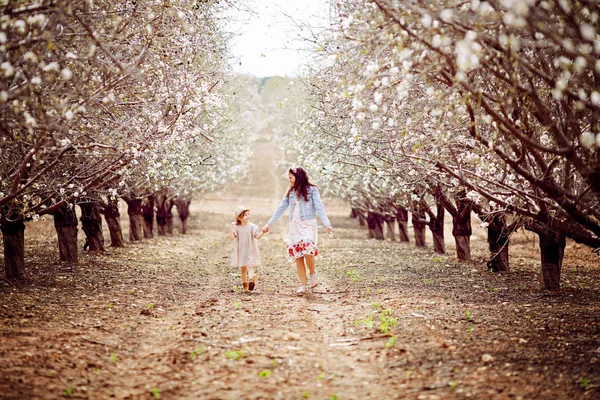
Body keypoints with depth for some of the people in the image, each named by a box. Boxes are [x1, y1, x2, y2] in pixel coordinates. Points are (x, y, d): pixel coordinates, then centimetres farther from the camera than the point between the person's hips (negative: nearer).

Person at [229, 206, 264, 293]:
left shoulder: (252, 227, -3)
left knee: (250, 265, -19)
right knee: (242, 268, 8)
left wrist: (263, 232, -28)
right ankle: (245, 286, 17)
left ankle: (251, 279, -33)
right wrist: (232, 227, -20)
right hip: (241, 251, 2)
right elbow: (232, 237, -12)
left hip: (251, 250, -2)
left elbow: (257, 236, -11)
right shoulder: (237, 228, -2)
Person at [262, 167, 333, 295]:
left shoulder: (312, 190, -4)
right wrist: (269, 224, 15)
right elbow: (281, 208, 16)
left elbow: (319, 208, -11)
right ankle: (303, 285, 7)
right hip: (294, 226, 5)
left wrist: (327, 224, -22)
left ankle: (313, 275, 0)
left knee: (307, 251, -24)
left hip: (308, 224, -5)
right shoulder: (290, 192, 12)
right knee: (297, 256, 2)